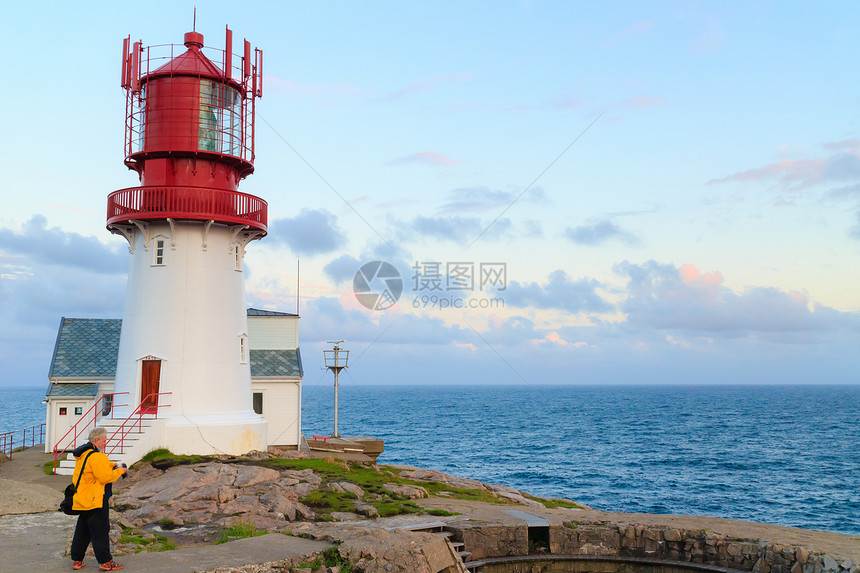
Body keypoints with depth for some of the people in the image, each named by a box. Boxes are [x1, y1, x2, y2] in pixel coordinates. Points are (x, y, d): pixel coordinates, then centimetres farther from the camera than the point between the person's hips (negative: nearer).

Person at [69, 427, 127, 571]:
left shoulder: (83, 454, 12)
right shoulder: (96, 456, -21)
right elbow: (105, 477, -23)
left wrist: (114, 465, 6)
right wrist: (120, 471, -9)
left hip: (82, 499, 10)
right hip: (95, 500, -10)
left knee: (82, 530, 17)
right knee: (100, 531, -2)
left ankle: (76, 560, 23)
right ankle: (105, 562, 3)